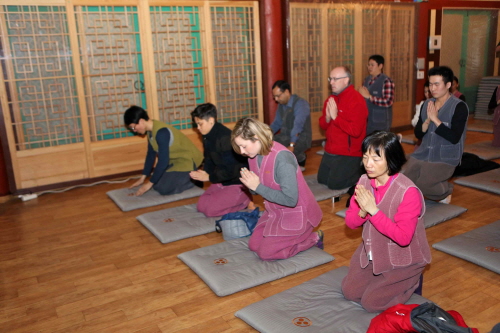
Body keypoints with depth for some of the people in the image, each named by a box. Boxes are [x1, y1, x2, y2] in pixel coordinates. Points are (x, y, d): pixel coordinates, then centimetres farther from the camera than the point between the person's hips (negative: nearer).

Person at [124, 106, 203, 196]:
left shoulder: (161, 132, -29)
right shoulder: (151, 130, 0)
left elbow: (163, 161, -29)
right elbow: (151, 154, 9)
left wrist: (150, 183, -20)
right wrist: (142, 178, 10)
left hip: (187, 160, -9)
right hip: (176, 160, 9)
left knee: (164, 189, -17)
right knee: (157, 184, 6)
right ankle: (186, 178, 17)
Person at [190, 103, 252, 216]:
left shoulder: (225, 137, -25)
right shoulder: (207, 137, 6)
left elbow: (231, 170, -26)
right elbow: (209, 161, 12)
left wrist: (209, 177, -18)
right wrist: (204, 173, -10)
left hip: (238, 183, -10)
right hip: (222, 181, 10)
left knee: (209, 209, -17)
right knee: (201, 206, 4)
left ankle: (245, 201, 2)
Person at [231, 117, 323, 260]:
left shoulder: (282, 158, -30)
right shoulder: (254, 155, -5)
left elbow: (290, 199, -31)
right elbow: (258, 187, 6)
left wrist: (258, 187, -27)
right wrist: (248, 182, -17)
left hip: (296, 213, -8)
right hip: (275, 211, 8)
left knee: (265, 252, -9)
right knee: (254, 245, 8)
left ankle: (313, 238, 8)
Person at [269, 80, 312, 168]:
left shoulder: (300, 104, -17)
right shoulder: (281, 105, 9)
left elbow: (298, 125, -28)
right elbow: (276, 123, 19)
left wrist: (291, 146, -38)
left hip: (300, 138, -8)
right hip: (285, 137, 8)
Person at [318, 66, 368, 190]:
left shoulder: (356, 101, -19)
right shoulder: (332, 99, 7)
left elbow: (355, 130, -28)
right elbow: (322, 125, 11)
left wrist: (335, 117, -26)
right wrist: (327, 118, -12)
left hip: (348, 154, -9)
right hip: (330, 151, 9)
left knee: (335, 184, -7)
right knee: (321, 179, 16)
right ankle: (354, 171, 30)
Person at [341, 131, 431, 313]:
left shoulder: (408, 192, -27)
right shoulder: (364, 181, -9)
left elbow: (403, 238, -30)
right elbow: (350, 222, -4)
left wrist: (373, 210, -34)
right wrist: (363, 211, -27)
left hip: (402, 259, -6)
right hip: (372, 252, 6)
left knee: (371, 303, -5)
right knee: (350, 292, 3)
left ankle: (411, 281, 17)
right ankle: (381, 278, 26)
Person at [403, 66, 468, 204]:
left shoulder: (459, 107, -11)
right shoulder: (427, 104, 6)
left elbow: (454, 138, -20)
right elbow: (418, 134, 4)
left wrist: (435, 119, -21)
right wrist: (427, 120, -14)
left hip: (445, 158, -5)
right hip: (423, 153, 6)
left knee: (420, 186, -18)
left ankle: (446, 191, 15)